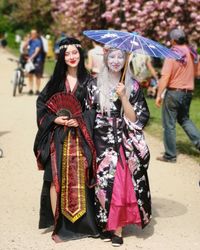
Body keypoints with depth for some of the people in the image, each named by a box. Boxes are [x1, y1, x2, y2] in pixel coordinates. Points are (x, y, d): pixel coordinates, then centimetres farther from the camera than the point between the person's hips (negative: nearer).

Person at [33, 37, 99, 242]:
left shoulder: (88, 81, 4)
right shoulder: (56, 79, 7)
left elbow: (94, 108, 2)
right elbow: (41, 103, 7)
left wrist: (79, 121, -14)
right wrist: (54, 119, -8)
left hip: (80, 137, 0)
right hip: (58, 137, 1)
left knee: (79, 179, 1)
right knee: (57, 179, -3)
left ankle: (81, 222, 15)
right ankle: (58, 224, 6)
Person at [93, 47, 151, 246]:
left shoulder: (133, 86, 1)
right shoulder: (97, 84, 4)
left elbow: (135, 118, -5)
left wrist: (123, 97, -17)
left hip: (126, 144, -1)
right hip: (103, 142, 1)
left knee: (123, 183, -2)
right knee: (104, 183, 1)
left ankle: (118, 227, 8)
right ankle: (105, 223, 17)